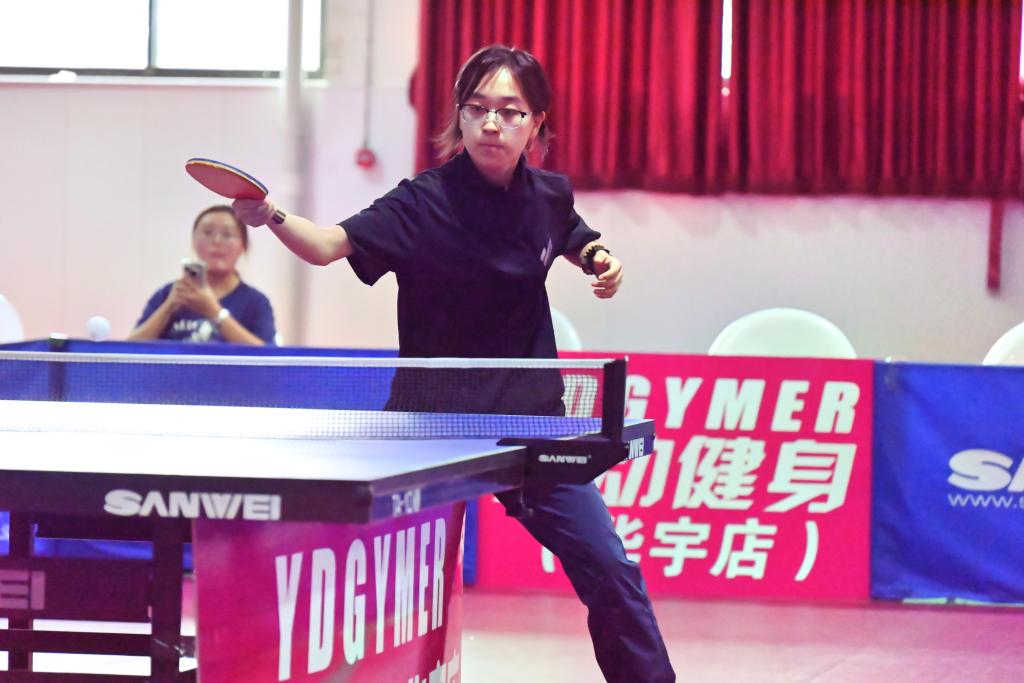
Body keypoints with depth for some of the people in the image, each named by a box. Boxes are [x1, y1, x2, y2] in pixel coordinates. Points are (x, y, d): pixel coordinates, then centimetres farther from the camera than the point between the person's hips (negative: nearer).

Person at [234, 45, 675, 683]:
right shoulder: (424, 203, -16)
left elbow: (577, 239, 22)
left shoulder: (549, 196, -2)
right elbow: (333, 244, -30)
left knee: (610, 572, 2)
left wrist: (599, 259, 0)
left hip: (531, 416, 3)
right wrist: (273, 217, -49)